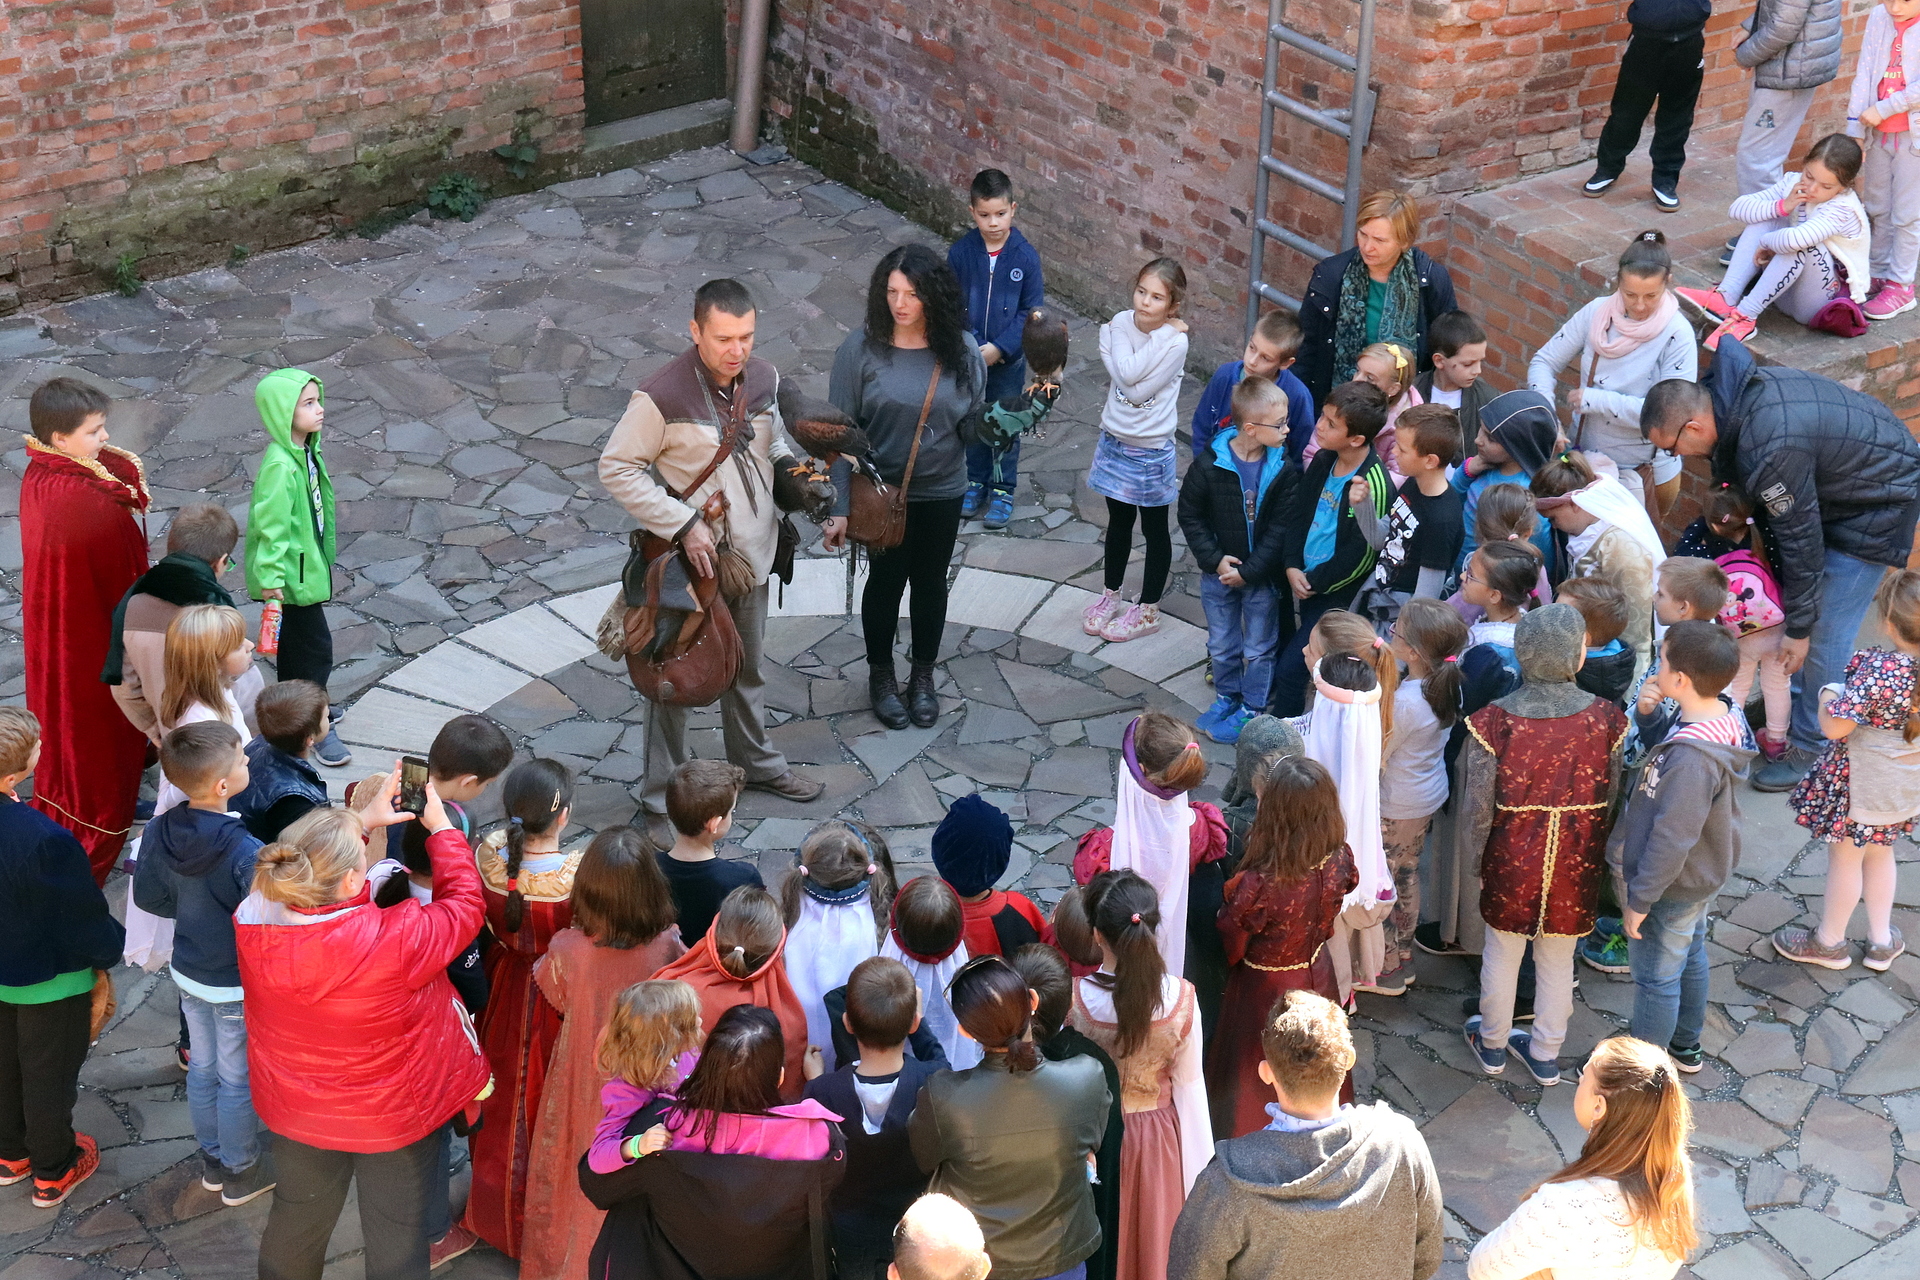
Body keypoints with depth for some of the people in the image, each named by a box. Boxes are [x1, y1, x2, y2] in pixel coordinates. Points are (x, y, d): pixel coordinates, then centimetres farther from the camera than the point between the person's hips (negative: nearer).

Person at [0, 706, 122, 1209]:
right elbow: (84, 917, -23)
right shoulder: (47, 841, -39)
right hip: (49, 979, -5)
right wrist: (107, 954, -2)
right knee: (49, 1075, 19)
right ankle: (53, 1171, 40)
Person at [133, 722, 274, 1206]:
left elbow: (148, 897, 0)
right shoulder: (246, 853, -35)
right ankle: (241, 1173, 35)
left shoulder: (159, 832, -15)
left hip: (188, 971, 6)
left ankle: (213, 1159, 45)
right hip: (237, 985, -6)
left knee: (202, 1065, 25)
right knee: (238, 1079, 15)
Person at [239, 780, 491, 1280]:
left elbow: (307, 871, -3)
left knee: (297, 1218, 30)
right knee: (396, 1234, 20)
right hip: (394, 1116, -4)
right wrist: (440, 826, -7)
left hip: (294, 1109, 4)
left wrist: (362, 820, -3)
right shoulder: (397, 939, -39)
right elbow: (464, 904, -17)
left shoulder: (254, 920, -27)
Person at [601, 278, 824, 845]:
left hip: (752, 556, 6)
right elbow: (616, 468, -18)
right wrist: (683, 525, -24)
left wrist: (789, 469, -6)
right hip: (690, 562, -6)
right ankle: (661, 799, 18)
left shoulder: (765, 380, -4)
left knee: (747, 669, 24)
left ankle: (756, 762, 45)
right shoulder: (662, 396, -23)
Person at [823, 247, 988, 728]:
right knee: (886, 581, 14)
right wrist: (840, 506, -15)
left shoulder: (962, 350, -10)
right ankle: (881, 675, 37)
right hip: (880, 492, -2)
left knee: (930, 583, 17)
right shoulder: (862, 350, -16)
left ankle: (923, 675, 39)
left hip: (942, 493, 2)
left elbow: (974, 424, -3)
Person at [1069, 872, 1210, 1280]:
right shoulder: (1181, 998, -23)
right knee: (1152, 1235, 26)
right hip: (1159, 1135, 1)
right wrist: (1201, 1169, 1)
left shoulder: (1072, 999, -27)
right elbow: (1189, 1086, -12)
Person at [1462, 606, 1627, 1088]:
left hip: (1513, 854, -1)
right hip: (1577, 859, 1)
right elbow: (1614, 798, -6)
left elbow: (1478, 805, -14)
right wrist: (1601, 855, 12)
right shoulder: (1604, 718, -16)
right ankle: (1546, 1056, 36)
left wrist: (1472, 861, 2)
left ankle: (1492, 1045, 40)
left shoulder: (1495, 720, -21)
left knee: (1502, 952, 20)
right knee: (1558, 959, 20)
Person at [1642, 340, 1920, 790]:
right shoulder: (1736, 384, -13)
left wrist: (1799, 629, -15)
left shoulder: (1771, 451, -39)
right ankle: (1796, 700, 34)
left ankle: (1807, 746, 12)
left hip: (1880, 505, -9)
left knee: (1825, 634, -3)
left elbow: (1800, 539, -28)